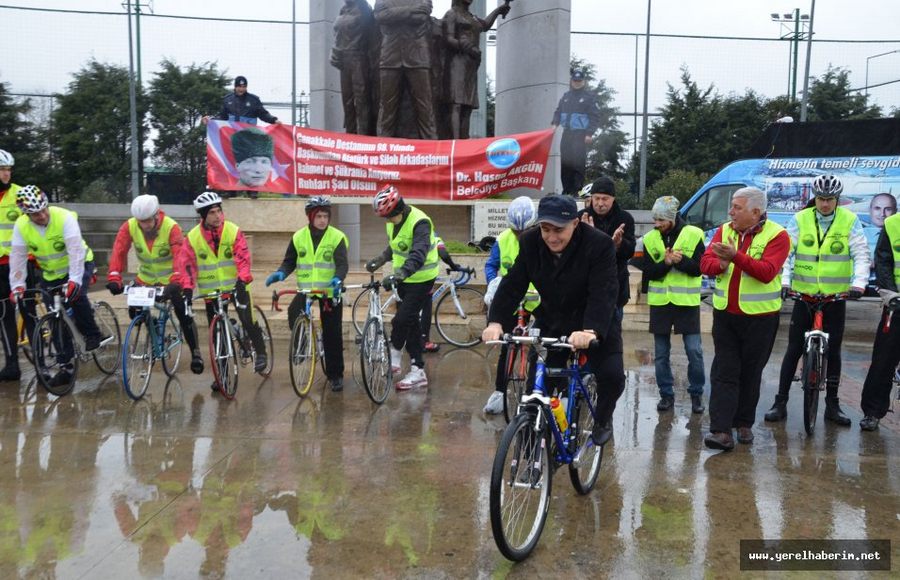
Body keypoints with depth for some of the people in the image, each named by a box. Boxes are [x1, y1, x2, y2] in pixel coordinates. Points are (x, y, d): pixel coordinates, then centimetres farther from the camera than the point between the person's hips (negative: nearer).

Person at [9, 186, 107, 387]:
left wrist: (74, 280, -43)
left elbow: (76, 251, -34)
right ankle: (65, 366, 12)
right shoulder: (21, 226, -15)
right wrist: (17, 285, -21)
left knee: (76, 296, -34)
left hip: (79, 265, -4)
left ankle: (93, 335, -10)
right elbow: (17, 257, -12)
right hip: (51, 274, 4)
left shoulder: (64, 217, -27)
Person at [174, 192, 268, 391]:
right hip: (210, 291, 2)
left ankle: (261, 352, 14)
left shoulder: (233, 231, -10)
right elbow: (187, 264, -8)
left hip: (236, 286, -2)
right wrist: (187, 288, -21)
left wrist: (242, 280, -32)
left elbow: (243, 258, -18)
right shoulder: (193, 237, -5)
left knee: (248, 321, -14)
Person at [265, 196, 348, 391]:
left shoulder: (337, 237, -8)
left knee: (332, 335, 2)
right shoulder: (298, 237, 2)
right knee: (294, 315, -24)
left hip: (330, 291, -2)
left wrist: (338, 278, -37)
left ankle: (335, 375, 14)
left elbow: (342, 264, -16)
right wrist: (280, 273, -14)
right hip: (305, 289, 2)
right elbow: (290, 261, 7)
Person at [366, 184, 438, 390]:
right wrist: (379, 260, 7)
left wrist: (398, 274, -48)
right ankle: (418, 370, 19)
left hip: (420, 279, -9)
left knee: (402, 320, -12)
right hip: (403, 278, 9)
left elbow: (418, 255, -37)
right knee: (410, 322, 11)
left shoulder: (420, 222, -24)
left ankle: (395, 352, 16)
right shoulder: (393, 221, 2)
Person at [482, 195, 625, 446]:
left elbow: (603, 294, -32)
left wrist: (591, 331, -49)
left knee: (612, 375, -16)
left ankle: (602, 419, 15)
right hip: (551, 323, 3)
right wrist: (495, 321, -31)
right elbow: (512, 284, -15)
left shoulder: (599, 244, -24)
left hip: (596, 324, -3)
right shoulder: (530, 242, -11)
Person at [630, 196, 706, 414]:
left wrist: (681, 261, -24)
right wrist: (665, 263, -19)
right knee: (661, 353, 8)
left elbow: (699, 268, -8)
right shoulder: (650, 239, 3)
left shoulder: (693, 235, -5)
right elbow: (648, 273, -2)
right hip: (659, 302, 3)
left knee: (694, 351, -1)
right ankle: (666, 394, 21)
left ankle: (696, 394, 16)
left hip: (687, 301, -3)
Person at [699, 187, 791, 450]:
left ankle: (744, 424, 25)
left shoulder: (776, 236, -8)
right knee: (724, 372, -2)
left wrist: (736, 256, -33)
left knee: (750, 374, 10)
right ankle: (721, 430, -5)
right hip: (725, 313, 3)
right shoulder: (725, 230, 5)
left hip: (760, 317, -3)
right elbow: (706, 263, -3)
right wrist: (721, 264, -24)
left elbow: (766, 272, -22)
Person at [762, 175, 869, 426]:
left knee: (833, 351, 7)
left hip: (836, 297, 0)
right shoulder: (800, 219, 0)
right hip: (804, 295, 0)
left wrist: (858, 283, -20)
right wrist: (784, 281, -18)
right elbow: (786, 252, -5)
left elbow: (861, 255, -5)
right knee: (794, 349, 3)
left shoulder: (850, 221, 0)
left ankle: (832, 405, 20)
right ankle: (780, 402, 10)